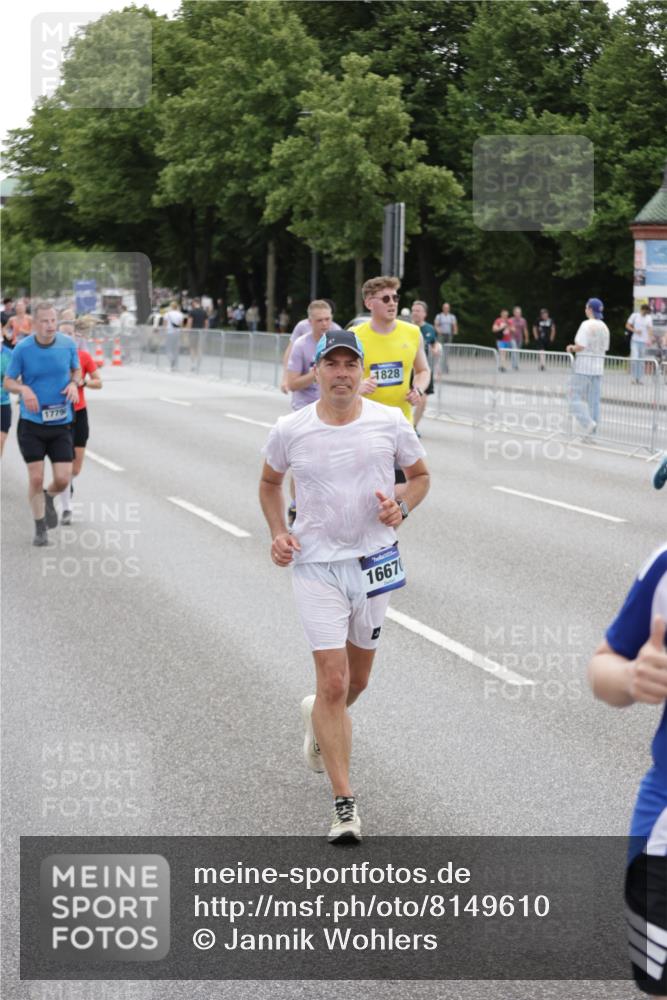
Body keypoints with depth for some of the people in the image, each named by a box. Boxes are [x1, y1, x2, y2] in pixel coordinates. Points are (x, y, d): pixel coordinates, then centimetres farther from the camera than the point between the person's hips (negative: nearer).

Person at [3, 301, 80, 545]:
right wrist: (24, 389, -21)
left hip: (61, 424, 2)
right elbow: (8, 381, 0)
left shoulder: (68, 344, -3)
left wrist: (74, 383, -9)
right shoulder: (22, 349, -9)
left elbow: (76, 370, 14)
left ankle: (49, 497, 33)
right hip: (31, 424, -2)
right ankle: (40, 528, 19)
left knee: (63, 480, -4)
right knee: (36, 478, -2)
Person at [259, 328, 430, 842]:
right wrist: (278, 533, -1)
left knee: (357, 680, 16)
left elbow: (420, 475, 10)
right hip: (316, 564, -2)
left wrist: (402, 507, -10)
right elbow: (270, 481, 14)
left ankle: (319, 715, 53)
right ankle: (345, 805, -5)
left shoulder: (390, 422, -4)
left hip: (375, 561, 2)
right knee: (334, 683, -11)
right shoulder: (290, 431, -5)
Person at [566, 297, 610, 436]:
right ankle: (592, 430, 11)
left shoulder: (587, 325, -13)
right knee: (594, 400, 10)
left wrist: (571, 348, 0)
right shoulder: (604, 327, 9)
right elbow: (605, 348, 12)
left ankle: (588, 422, -16)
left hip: (583, 367, -7)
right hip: (598, 366, 7)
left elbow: (580, 346, -19)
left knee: (575, 397, 1)